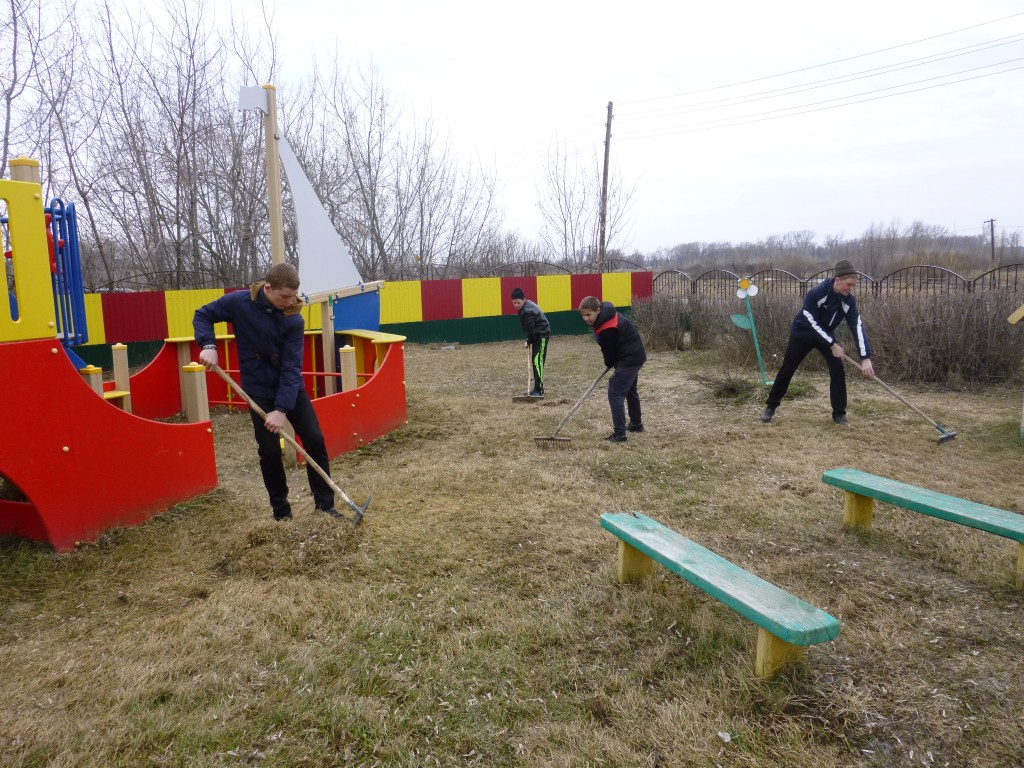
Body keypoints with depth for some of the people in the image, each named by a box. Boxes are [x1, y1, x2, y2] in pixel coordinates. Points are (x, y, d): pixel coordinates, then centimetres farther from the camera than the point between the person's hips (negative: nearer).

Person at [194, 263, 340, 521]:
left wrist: (282, 408, -25)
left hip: (291, 389, 1)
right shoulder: (238, 302, -13)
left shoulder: (294, 320, -14)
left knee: (315, 441, -3)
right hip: (260, 391, -1)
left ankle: (325, 504, 11)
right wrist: (208, 345, -18)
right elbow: (202, 315, 1)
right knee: (270, 452, 1)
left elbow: (292, 367, -18)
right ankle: (281, 511, 17)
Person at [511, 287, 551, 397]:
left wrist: (528, 341, -5)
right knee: (535, 361, 12)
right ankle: (537, 389, 17)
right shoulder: (526, 306, 9)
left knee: (537, 361, -15)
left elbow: (530, 329, -21)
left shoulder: (527, 311, -23)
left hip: (542, 335, -11)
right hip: (538, 335, 11)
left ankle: (539, 390, -17)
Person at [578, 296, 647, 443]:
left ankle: (619, 433, -9)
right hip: (634, 355, 11)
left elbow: (610, 351, -17)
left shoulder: (607, 329, -28)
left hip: (630, 359, -11)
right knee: (630, 391, 25)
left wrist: (609, 364, 5)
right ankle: (636, 424, 42)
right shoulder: (606, 315, 2)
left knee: (615, 393, -11)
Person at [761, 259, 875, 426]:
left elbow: (857, 327, -21)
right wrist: (832, 345, -29)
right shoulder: (816, 293, -33)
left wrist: (865, 358, -30)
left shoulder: (848, 300, -18)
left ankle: (839, 413, 3)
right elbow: (813, 323, -28)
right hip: (803, 333, -4)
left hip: (826, 335, 4)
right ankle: (771, 406, 18)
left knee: (838, 370, -8)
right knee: (786, 370, 3)